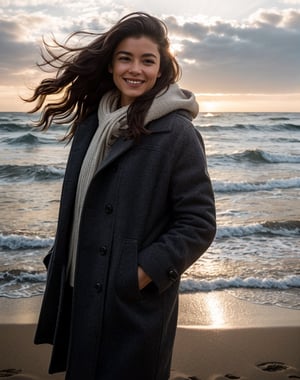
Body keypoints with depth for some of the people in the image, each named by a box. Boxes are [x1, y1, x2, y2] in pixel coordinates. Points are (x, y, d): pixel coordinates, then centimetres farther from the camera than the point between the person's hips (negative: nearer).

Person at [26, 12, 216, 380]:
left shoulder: (177, 133, -14)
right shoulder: (93, 122, 5)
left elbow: (199, 223, -14)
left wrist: (145, 273, -18)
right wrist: (59, 260, 11)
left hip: (135, 303, -6)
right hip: (81, 292, 6)